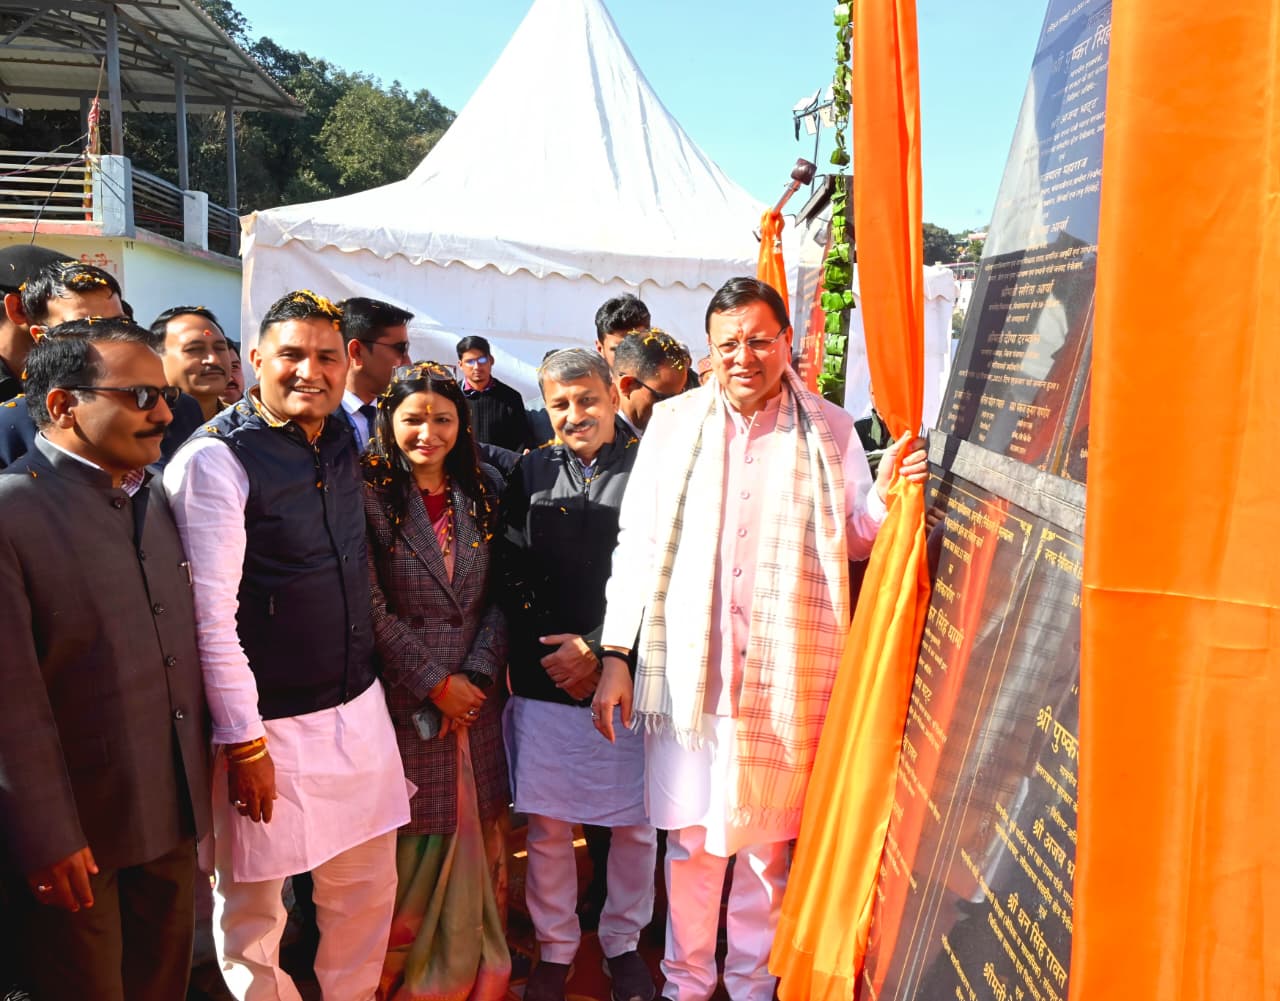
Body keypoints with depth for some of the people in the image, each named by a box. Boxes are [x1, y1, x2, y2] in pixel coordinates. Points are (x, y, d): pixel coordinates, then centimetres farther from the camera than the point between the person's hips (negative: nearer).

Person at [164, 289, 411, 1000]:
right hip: (270, 725, -6)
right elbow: (210, 614, -18)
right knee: (254, 903, 11)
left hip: (358, 707, 7)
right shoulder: (214, 459, -16)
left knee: (368, 886, 18)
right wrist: (244, 743, -16)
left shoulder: (343, 439, 6)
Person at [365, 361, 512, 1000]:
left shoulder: (482, 491, 6)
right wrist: (436, 683, -11)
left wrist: (478, 673, -8)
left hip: (475, 695, 4)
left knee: (475, 835, 13)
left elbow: (498, 596, 4)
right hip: (403, 699, -4)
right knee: (414, 842, 6)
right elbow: (370, 608, -12)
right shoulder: (369, 493, -8)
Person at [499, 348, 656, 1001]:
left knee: (636, 824, 11)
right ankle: (554, 948, 31)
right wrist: (547, 655, -3)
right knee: (547, 826, 10)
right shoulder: (531, 472, 7)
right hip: (545, 680, 2)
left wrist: (600, 652, -10)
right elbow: (512, 579, 6)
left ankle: (623, 941, 33)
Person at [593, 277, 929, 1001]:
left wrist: (887, 498, -10)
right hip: (688, 670, 0)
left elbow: (852, 541, 11)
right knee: (690, 835, 10)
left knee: (770, 840, 12)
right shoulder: (673, 424, 4)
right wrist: (617, 655, 0)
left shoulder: (830, 430, 4)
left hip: (788, 679, 0)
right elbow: (636, 546, 4)